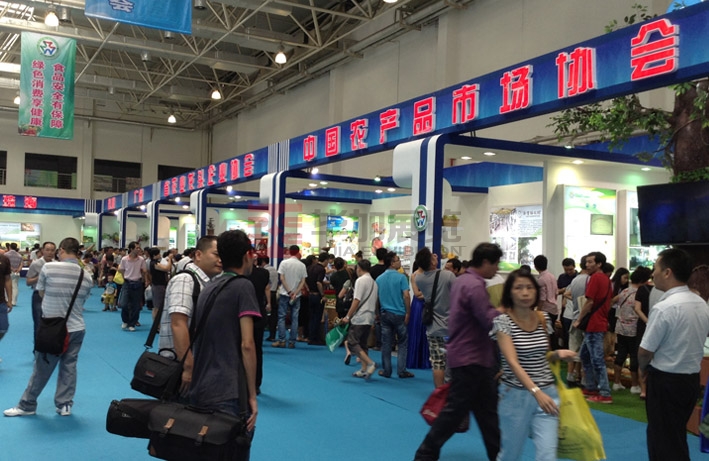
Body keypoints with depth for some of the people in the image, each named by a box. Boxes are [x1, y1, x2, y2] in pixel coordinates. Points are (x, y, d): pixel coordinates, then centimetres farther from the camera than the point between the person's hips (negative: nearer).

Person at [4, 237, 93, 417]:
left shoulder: (48, 268, -11)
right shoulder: (87, 276, 0)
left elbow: (41, 293, 4)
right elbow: (82, 301, 8)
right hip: (77, 328, 3)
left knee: (42, 368, 8)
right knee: (69, 367, 11)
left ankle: (27, 405, 21)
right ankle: (65, 405, 16)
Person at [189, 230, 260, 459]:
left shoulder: (208, 288, 14)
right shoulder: (243, 286, -7)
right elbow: (246, 345, -14)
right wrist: (252, 395, -9)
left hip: (199, 391, 7)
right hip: (228, 394, -7)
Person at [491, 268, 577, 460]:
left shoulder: (544, 318, 4)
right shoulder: (503, 321, -12)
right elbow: (512, 362, -23)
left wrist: (558, 354, -4)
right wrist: (535, 391, -36)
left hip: (547, 392, 3)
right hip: (516, 395, -3)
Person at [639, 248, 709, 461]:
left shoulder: (664, 308, -23)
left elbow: (645, 352, -18)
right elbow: (692, 342, 11)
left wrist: (642, 367, 4)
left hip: (666, 381, -8)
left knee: (664, 442, 6)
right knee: (677, 437, 22)